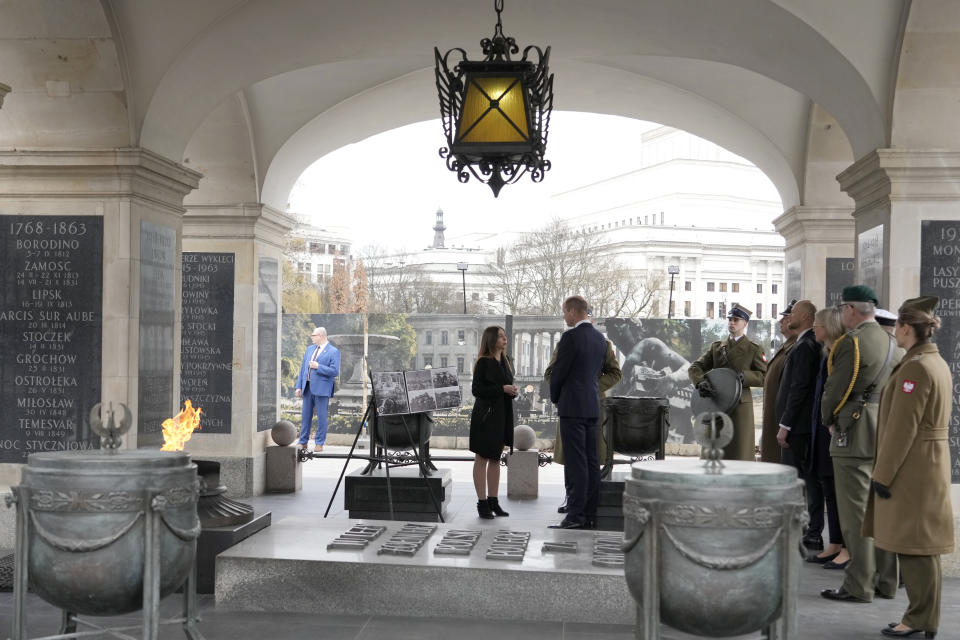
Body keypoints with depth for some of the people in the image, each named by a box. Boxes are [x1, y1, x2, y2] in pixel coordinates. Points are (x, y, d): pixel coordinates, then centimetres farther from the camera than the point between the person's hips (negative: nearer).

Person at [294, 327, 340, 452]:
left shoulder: (333, 352, -4)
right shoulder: (310, 349, 16)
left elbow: (335, 371, -13)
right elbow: (303, 368, 17)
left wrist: (318, 366, -16)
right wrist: (299, 386, 10)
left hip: (322, 388, -6)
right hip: (307, 387, 6)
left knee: (321, 416, -1)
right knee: (305, 415, 9)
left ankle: (319, 444, 7)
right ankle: (303, 442, 16)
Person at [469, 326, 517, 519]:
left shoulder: (506, 361, 12)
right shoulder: (484, 362, -10)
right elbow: (477, 389, -15)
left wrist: (513, 391, 0)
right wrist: (502, 389, -20)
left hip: (503, 415, 8)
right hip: (486, 414, -8)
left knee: (496, 459, 12)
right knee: (482, 458, 0)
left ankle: (493, 501, 18)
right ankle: (482, 503, 3)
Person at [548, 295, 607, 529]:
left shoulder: (570, 337, -13)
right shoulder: (600, 338, 12)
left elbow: (558, 372, -10)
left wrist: (555, 398, 8)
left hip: (572, 406, -8)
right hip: (592, 406, 8)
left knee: (576, 462, -8)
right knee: (591, 461, 9)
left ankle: (576, 515, -7)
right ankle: (590, 514, 13)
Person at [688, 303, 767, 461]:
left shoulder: (753, 349, 4)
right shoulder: (716, 347, 15)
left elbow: (765, 377, -2)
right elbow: (694, 368, 8)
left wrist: (744, 376, -18)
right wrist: (701, 382, -13)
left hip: (740, 406, -4)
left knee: (740, 452, -4)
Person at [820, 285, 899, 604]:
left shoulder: (852, 343, -13)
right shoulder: (888, 341, 12)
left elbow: (835, 389, -13)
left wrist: (828, 419, 5)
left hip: (856, 434, -8)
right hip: (885, 431, 8)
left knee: (856, 512, -4)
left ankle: (858, 586, -1)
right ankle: (885, 580, 20)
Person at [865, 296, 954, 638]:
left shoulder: (915, 367, -18)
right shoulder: (937, 363, 13)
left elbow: (901, 428, -20)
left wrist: (883, 474, -15)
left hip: (911, 468, -10)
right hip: (930, 465, 10)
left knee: (914, 545, -2)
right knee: (919, 545, 14)